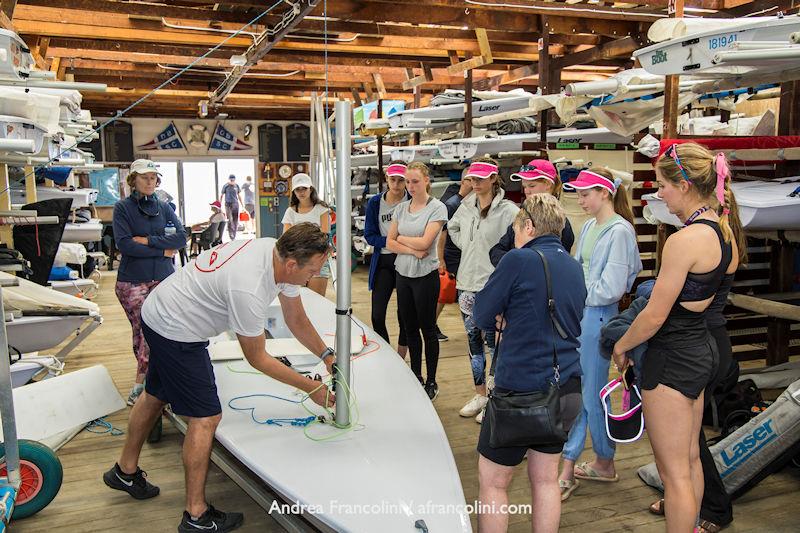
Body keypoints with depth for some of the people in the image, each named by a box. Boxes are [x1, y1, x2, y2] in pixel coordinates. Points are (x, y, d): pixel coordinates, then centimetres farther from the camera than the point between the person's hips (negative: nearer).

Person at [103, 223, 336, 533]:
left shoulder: (281, 254, -11)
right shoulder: (249, 290, -36)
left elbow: (297, 320, 4)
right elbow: (257, 359, -21)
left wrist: (327, 355, 4)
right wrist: (312, 388, -16)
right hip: (174, 331, -10)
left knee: (155, 396, 25)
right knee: (206, 417, -7)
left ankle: (125, 472, 47)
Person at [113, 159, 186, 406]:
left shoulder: (164, 208, 12)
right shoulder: (123, 208, 2)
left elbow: (181, 237, -1)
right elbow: (124, 244, -10)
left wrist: (148, 241, -11)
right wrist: (162, 250, -7)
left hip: (163, 278, 3)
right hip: (132, 281, -3)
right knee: (142, 329, -6)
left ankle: (140, 382, 11)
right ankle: (149, 377, 8)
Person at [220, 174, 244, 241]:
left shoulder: (237, 186, 7)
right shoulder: (225, 186, -1)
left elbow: (239, 196, 16)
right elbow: (221, 196, 3)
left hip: (235, 204, 3)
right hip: (228, 204, -3)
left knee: (235, 221, 2)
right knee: (230, 221, -11)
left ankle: (234, 236, 12)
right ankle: (231, 236, -11)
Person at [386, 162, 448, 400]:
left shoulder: (437, 208, -8)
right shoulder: (401, 208, 8)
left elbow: (425, 242, -16)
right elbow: (390, 243, 4)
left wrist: (401, 238, -2)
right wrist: (412, 249, -11)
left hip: (425, 275, -5)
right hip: (403, 273, 5)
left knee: (428, 329, 3)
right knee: (410, 328, 13)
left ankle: (431, 382, 14)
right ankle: (416, 377, 26)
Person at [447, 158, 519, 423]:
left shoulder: (508, 210, -13)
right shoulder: (466, 206, 8)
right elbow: (452, 227, 27)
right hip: (466, 283, 7)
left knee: (493, 342, 0)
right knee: (473, 340, 15)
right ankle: (480, 394, 29)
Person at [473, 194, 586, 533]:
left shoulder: (519, 260, -12)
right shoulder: (574, 267, 10)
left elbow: (482, 317, -6)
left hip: (521, 390, -7)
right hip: (567, 388, 7)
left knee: (492, 482, 8)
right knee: (545, 479, 18)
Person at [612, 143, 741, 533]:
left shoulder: (684, 240, -24)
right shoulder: (724, 231, 4)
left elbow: (654, 317, -20)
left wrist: (621, 346, -3)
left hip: (673, 356, -10)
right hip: (701, 349, 10)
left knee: (674, 472, 4)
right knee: (690, 459, 22)